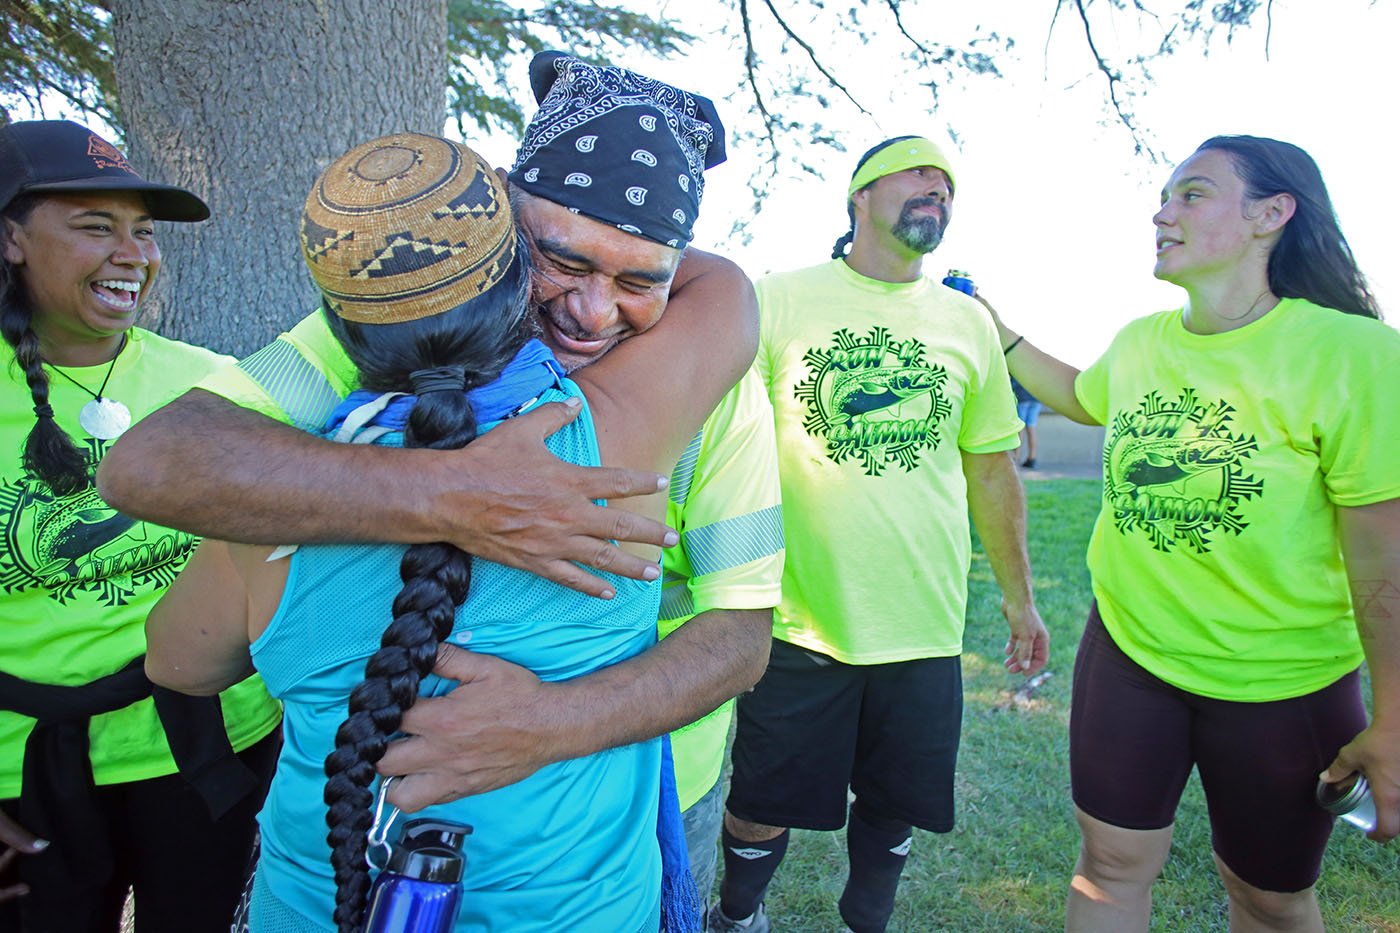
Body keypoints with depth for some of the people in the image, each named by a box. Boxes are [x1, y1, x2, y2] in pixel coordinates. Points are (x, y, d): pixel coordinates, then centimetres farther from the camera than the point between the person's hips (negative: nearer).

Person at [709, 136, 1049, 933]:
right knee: (762, 808, 11)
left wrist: (1020, 597, 15)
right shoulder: (780, 300, -3)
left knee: (894, 807, 16)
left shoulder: (970, 322, 7)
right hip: (800, 623, -2)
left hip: (925, 628, 3)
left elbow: (992, 469, 13)